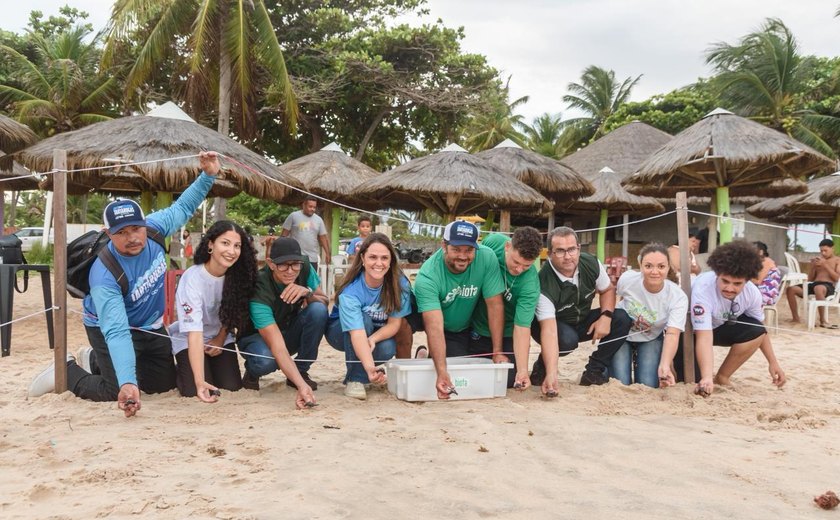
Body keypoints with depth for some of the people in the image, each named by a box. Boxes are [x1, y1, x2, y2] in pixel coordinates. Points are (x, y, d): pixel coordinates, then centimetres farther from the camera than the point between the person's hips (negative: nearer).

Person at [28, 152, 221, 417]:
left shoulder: (154, 228, -22)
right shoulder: (104, 276, -37)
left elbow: (182, 208, -1)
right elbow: (116, 333, -42)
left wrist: (207, 176, -14)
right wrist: (127, 383, -52)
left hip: (152, 326, 6)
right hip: (111, 328, -6)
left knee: (165, 384, 15)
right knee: (120, 393, -16)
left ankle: (96, 360, 36)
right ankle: (67, 372, 14)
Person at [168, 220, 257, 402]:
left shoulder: (238, 275, -17)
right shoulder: (192, 278, -31)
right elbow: (194, 333, -38)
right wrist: (200, 381, -46)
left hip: (221, 337, 4)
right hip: (187, 339, -4)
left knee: (232, 387, -10)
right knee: (195, 391, -18)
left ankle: (213, 367, 21)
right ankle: (175, 371, 14)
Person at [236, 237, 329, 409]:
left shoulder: (304, 268, -19)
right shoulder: (259, 293, -34)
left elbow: (324, 301, -10)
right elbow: (277, 348, -41)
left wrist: (307, 292, -34)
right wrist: (302, 386, -54)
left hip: (290, 333, 5)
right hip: (258, 337, -5)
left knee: (318, 310, -26)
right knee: (265, 361, -39)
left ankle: (301, 371, -7)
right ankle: (252, 372, 1)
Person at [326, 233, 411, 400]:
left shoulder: (400, 284, -22)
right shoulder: (350, 291, -33)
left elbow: (395, 323, -18)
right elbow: (357, 333, -43)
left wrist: (373, 339, -38)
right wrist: (370, 367, -60)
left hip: (379, 335, 3)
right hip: (341, 333, -3)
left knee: (388, 348, -31)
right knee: (363, 319, -35)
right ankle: (354, 379, -21)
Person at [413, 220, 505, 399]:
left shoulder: (487, 258, -27)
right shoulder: (427, 276, -33)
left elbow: (495, 305, -20)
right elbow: (434, 327, -41)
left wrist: (498, 352, -23)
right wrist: (442, 373, -51)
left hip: (463, 327, 2)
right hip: (425, 317, -2)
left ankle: (429, 356, 20)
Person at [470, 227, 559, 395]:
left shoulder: (530, 284, -31)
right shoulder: (492, 242, -23)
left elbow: (522, 328, -30)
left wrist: (523, 370, -40)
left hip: (506, 335, -2)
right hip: (477, 327, 2)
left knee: (510, 379, -7)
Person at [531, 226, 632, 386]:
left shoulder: (591, 264, -17)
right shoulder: (544, 284, -33)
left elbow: (608, 290, 3)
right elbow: (549, 331, -41)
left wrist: (606, 316, -18)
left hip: (583, 322, 6)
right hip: (557, 326, -6)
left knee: (622, 319, -16)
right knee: (567, 340, -38)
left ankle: (594, 372, -8)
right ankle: (541, 367, -7)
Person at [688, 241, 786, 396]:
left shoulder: (752, 293, -21)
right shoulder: (702, 289, -39)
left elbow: (760, 330, -1)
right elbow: (704, 338, -45)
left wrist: (773, 362, -1)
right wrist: (707, 378, -57)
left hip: (720, 327, 5)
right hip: (690, 331, -4)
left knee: (755, 331, -23)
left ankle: (722, 377, -5)